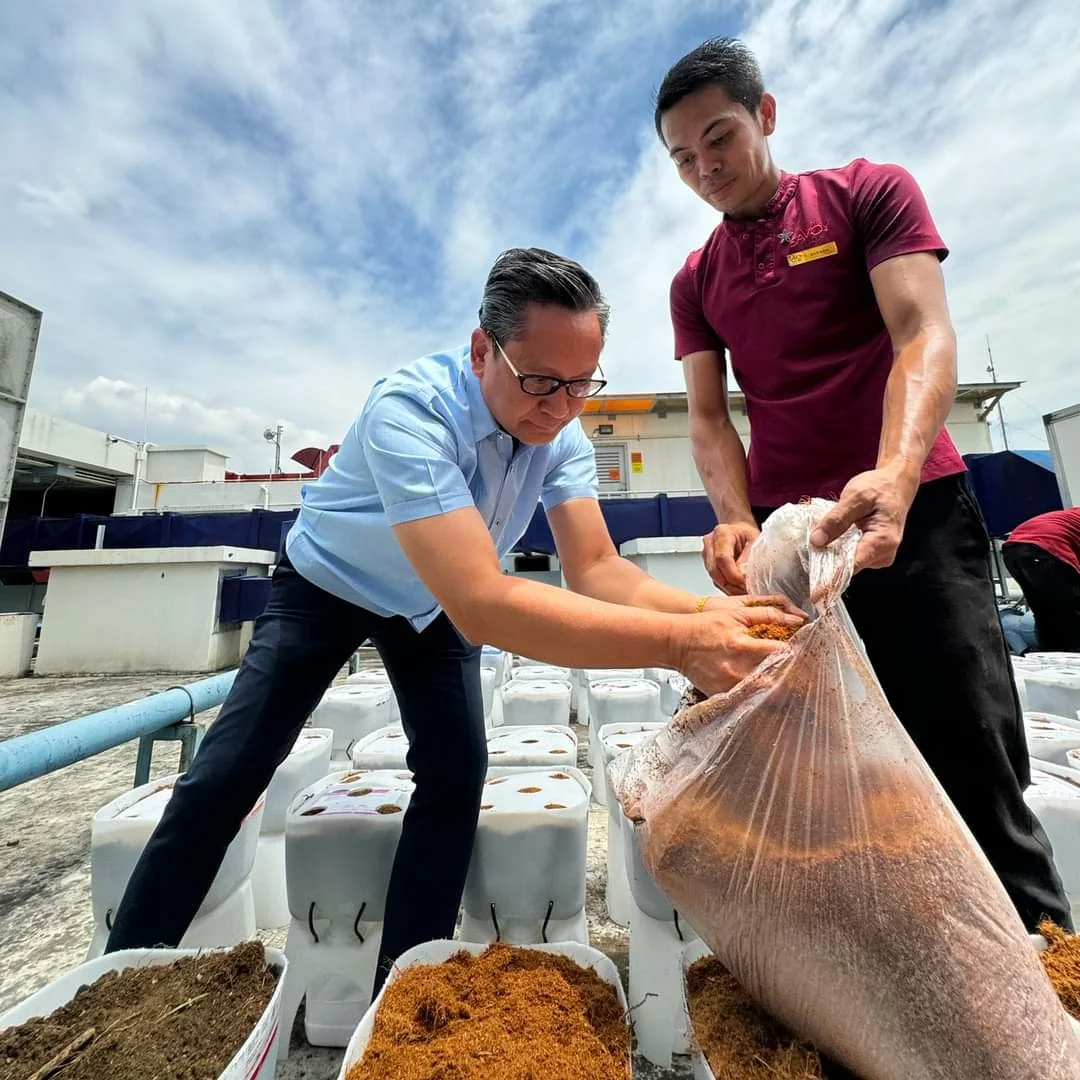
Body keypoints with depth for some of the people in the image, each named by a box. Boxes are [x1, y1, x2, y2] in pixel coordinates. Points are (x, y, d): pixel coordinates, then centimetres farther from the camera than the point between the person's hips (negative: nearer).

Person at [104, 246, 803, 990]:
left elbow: (596, 569, -24)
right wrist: (677, 641, -52)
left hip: (437, 603, 4)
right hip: (327, 586, -3)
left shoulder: (565, 434, -17)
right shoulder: (410, 408, -36)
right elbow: (481, 604, -48)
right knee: (226, 775, -3)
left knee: (457, 776, -6)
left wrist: (702, 610, -41)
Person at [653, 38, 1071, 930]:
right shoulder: (695, 283, 14)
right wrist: (738, 523, -15)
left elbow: (926, 337, -9)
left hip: (916, 517, -2)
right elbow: (709, 419, 3)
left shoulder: (870, 193, 6)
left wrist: (896, 474, -29)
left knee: (974, 778, 2)